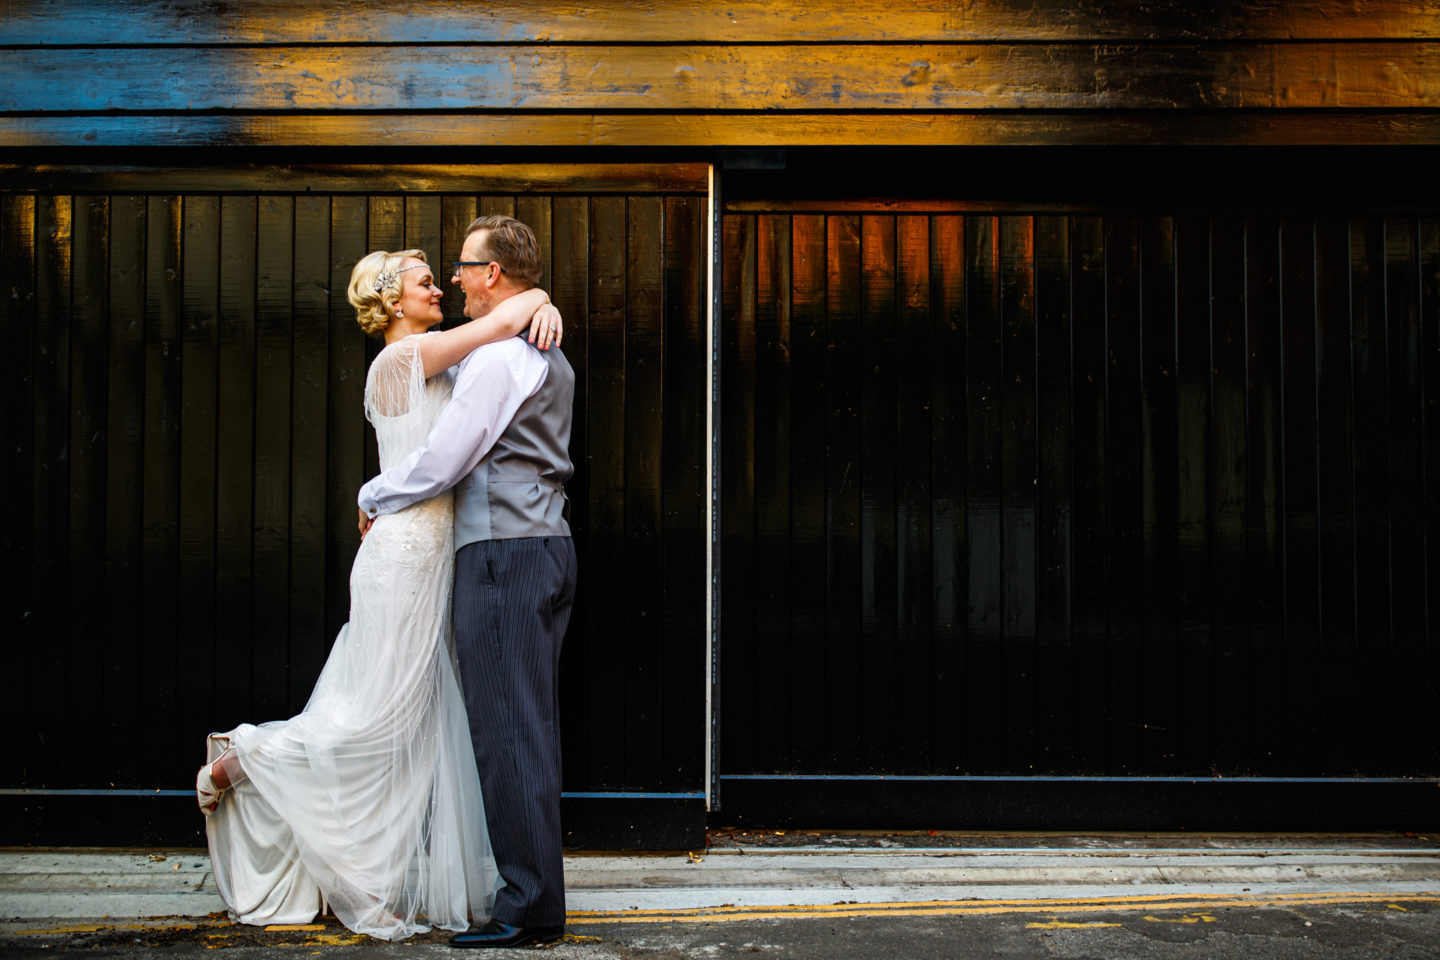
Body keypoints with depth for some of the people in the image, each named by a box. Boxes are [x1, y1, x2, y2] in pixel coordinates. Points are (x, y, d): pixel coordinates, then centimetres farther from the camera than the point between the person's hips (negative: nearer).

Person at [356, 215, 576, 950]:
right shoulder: (550, 358, 19)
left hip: (502, 556, -10)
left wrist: (372, 497, 2)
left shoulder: (495, 357, -13)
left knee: (507, 733, -7)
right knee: (532, 730, 12)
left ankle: (528, 907, -3)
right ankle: (533, 888, 19)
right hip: (549, 550, 10)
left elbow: (442, 462, -14)